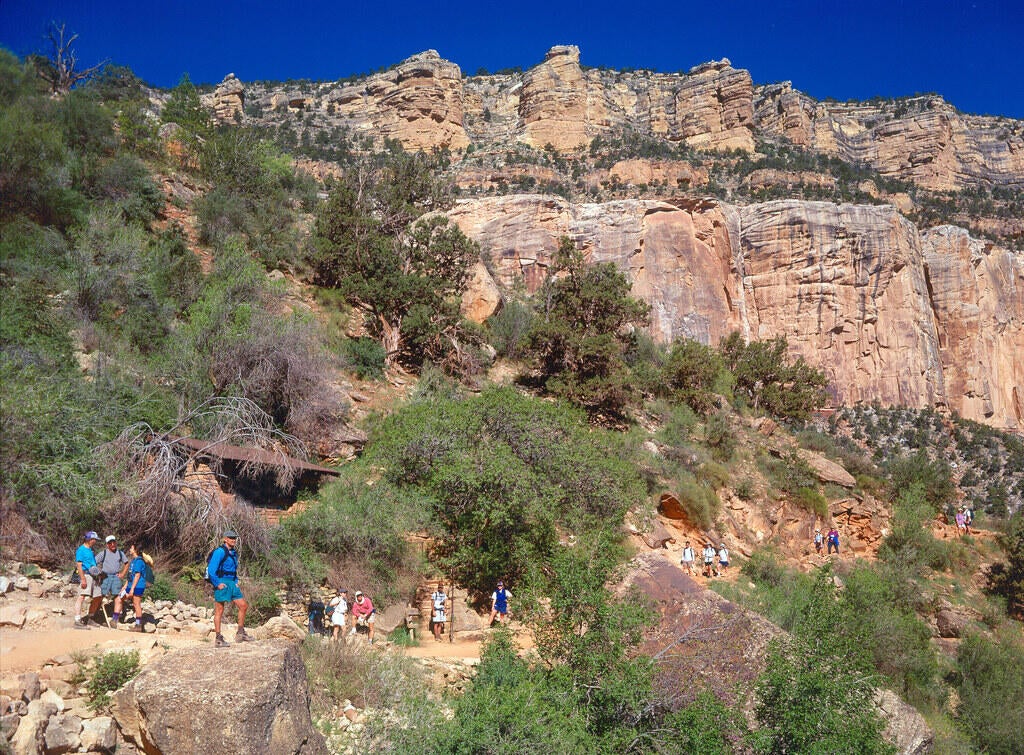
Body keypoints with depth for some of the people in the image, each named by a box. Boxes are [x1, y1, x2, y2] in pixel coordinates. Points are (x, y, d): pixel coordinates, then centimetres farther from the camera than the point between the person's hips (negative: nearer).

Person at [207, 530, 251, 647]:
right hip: (222, 583, -9)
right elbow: (211, 569, -17)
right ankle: (218, 639, 0)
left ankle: (240, 634, 13)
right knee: (219, 610, -4)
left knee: (243, 606, 6)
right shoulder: (220, 551, -11)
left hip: (232, 583, 9)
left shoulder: (234, 553, 16)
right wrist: (217, 584, -19)